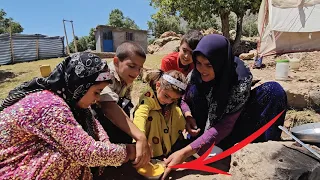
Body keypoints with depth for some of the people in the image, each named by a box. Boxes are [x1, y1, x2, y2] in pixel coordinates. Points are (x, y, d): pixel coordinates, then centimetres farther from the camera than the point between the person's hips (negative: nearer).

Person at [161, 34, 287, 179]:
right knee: (194, 90, -24)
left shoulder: (241, 78, -30)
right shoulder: (196, 74, -18)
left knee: (273, 90, -24)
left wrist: (185, 152, -41)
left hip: (234, 124, -2)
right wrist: (188, 115, -26)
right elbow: (184, 100, 0)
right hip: (208, 124, 3)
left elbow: (225, 125, -33)